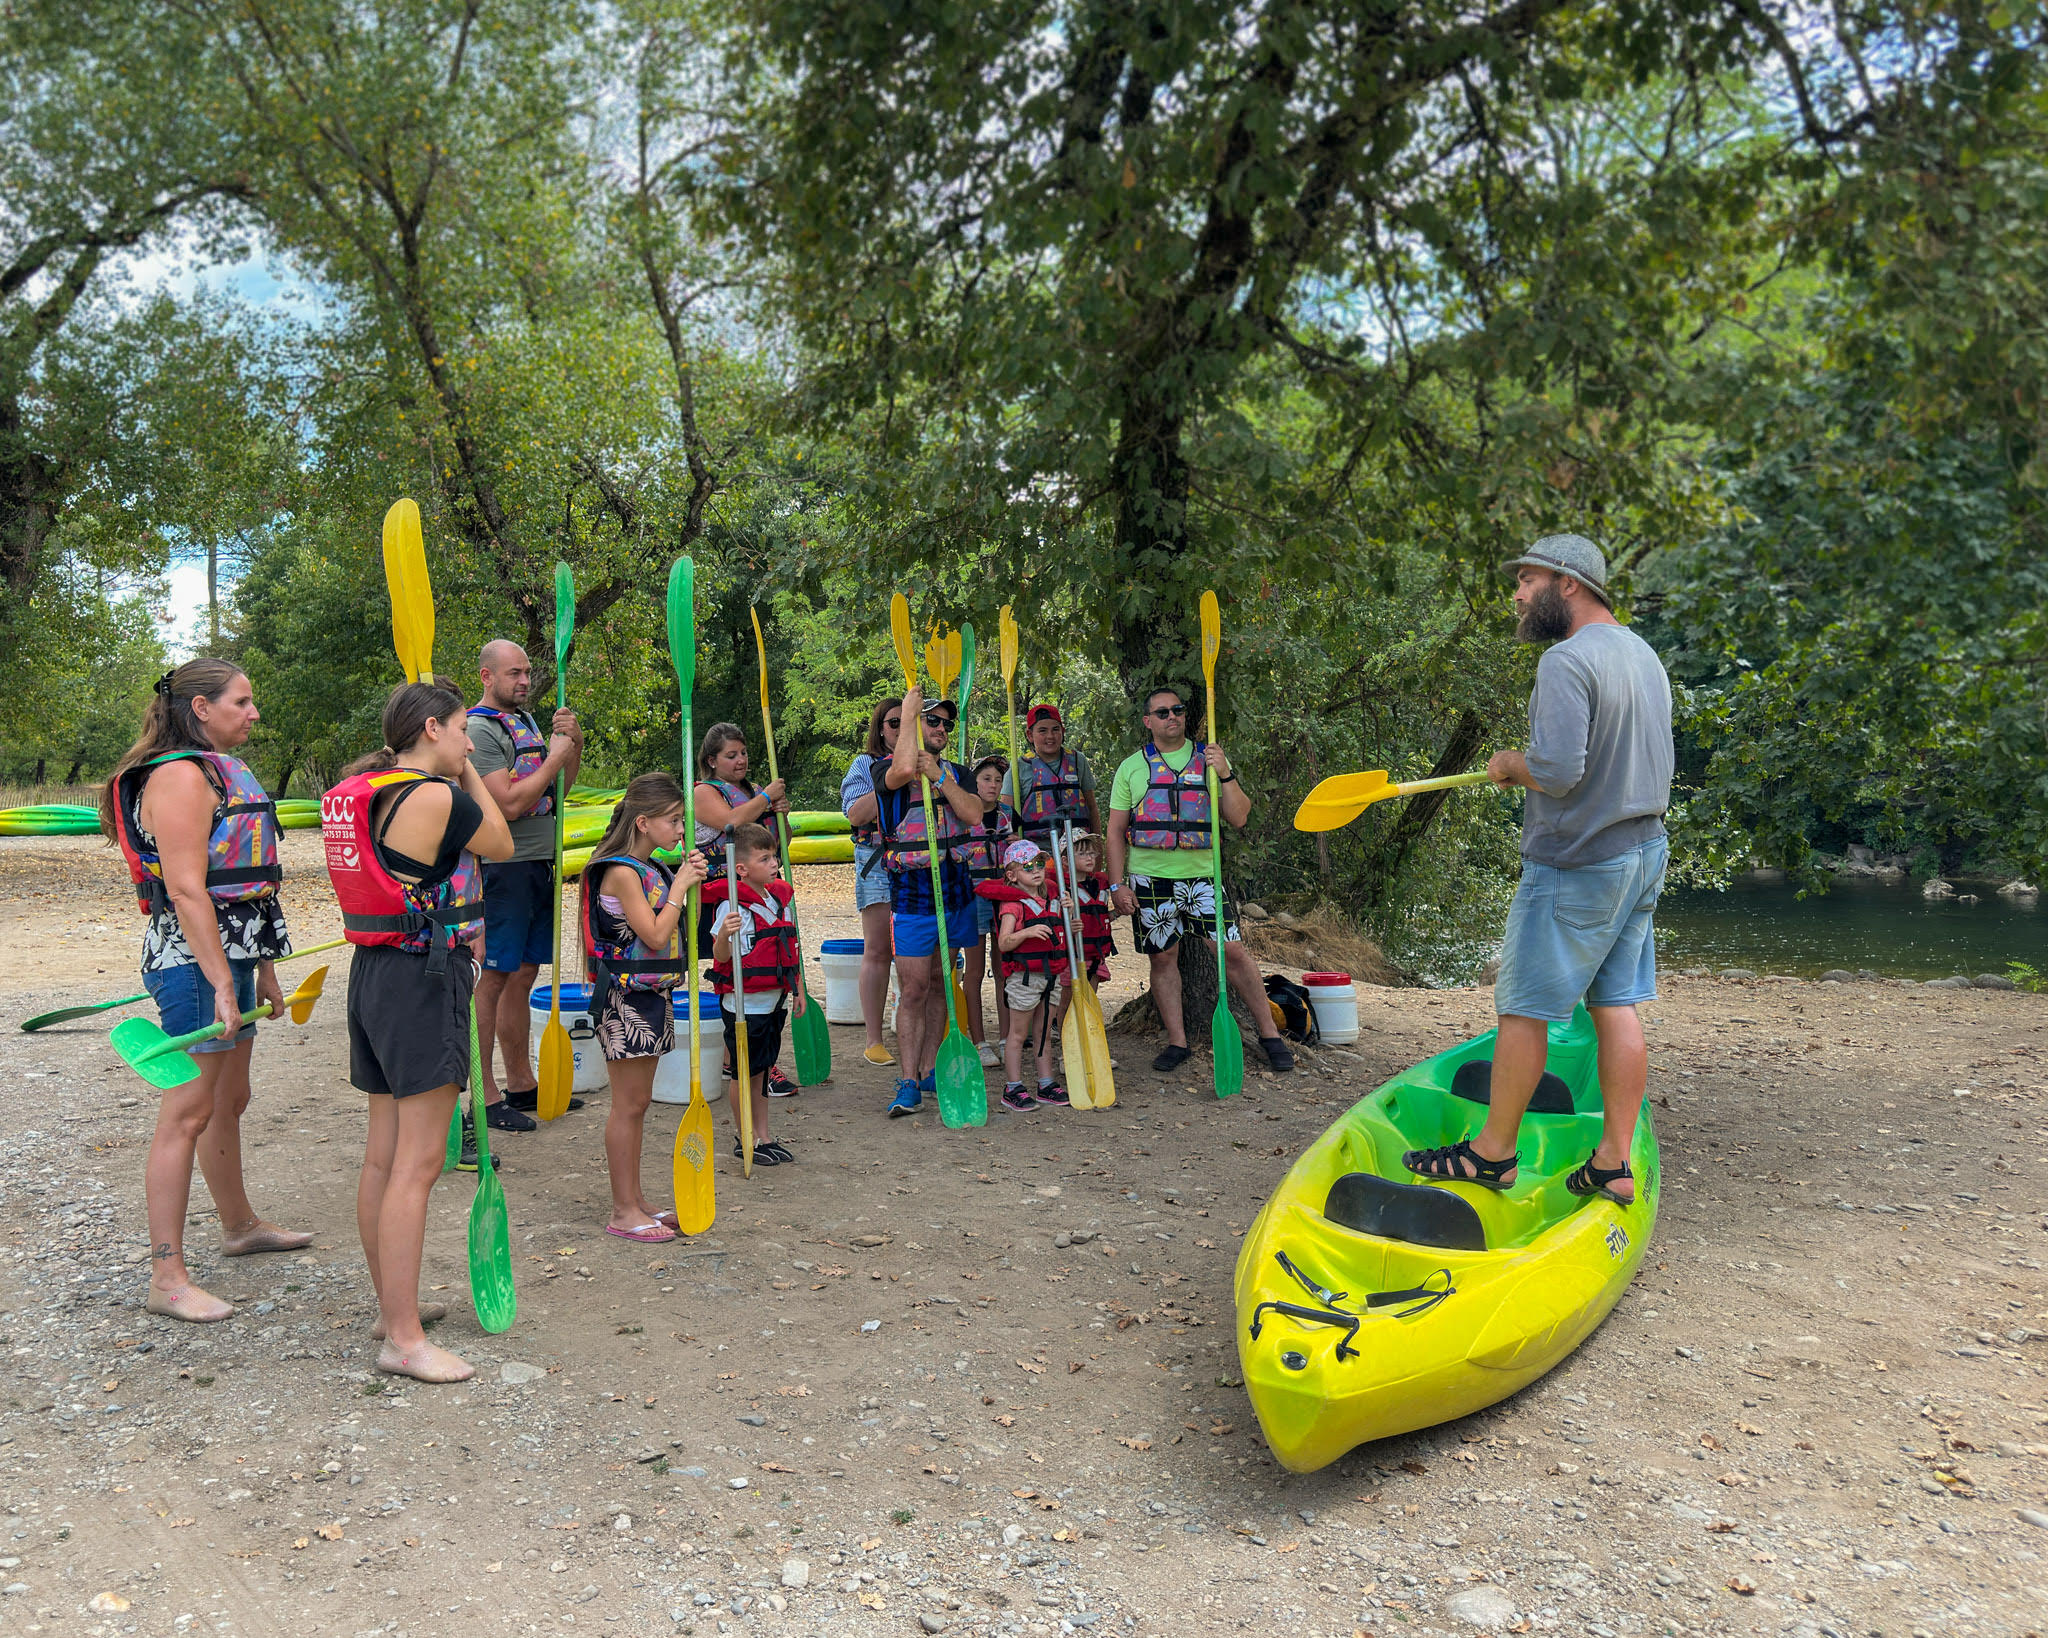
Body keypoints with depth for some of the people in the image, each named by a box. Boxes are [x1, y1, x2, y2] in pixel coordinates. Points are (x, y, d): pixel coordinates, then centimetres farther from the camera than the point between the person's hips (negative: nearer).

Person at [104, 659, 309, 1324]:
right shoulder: (181, 774, -15)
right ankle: (166, 1277, 0)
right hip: (193, 961, -10)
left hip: (230, 955, 10)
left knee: (230, 1101, 21)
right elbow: (186, 890, -21)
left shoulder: (223, 771, 16)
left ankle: (239, 1225, 37)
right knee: (188, 1112, -6)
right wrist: (221, 984, -23)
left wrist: (262, 969, 22)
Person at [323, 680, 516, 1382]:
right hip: (425, 978, -10)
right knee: (418, 1163, -5)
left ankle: (393, 1307, 29)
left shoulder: (357, 796, 12)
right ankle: (404, 1340, 1)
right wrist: (470, 775, 10)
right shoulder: (436, 797, -16)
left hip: (374, 970, 10)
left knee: (383, 1155, 16)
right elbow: (502, 845, 1)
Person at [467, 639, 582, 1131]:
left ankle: (521, 1082, 22)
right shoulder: (479, 729, -11)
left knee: (523, 975, 14)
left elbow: (562, 786, 21)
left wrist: (573, 744, 5)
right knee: (493, 978, -5)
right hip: (502, 868, -9)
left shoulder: (526, 721, 16)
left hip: (539, 864, 9)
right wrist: (555, 756, -13)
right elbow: (509, 804, -19)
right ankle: (485, 1096, 0)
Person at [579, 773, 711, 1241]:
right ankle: (623, 1211, 6)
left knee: (638, 1101, 14)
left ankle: (636, 1200, 22)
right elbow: (654, 936, -21)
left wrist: (689, 882, 5)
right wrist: (679, 888, -12)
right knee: (628, 1105, -2)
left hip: (652, 996, 9)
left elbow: (678, 931, 16)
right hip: (626, 999, -9)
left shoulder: (652, 870, 12)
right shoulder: (622, 872, -16)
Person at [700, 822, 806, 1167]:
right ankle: (744, 1140, 15)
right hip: (744, 1003, -7)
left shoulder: (782, 896, 8)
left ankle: (763, 1137, 21)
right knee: (743, 1072, 3)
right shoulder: (732, 904, -15)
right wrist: (724, 934, -40)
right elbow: (721, 956, -19)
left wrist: (797, 990, 19)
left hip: (773, 1000, 7)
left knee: (760, 1070, 15)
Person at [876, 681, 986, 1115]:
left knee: (939, 985, 11)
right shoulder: (887, 768, -1)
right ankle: (909, 1083, -2)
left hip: (955, 889, 5)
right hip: (911, 890, -5)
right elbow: (903, 769, -26)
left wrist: (939, 777, -13)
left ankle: (930, 1070, 20)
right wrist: (909, 712, -14)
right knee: (913, 989, -6)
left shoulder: (957, 773, 13)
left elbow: (973, 814, -4)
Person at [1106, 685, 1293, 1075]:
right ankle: (1177, 1042, 15)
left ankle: (1269, 1034, 6)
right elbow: (1116, 831, 6)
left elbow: (1239, 820, 2)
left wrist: (1226, 775, -12)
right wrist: (1117, 884, -3)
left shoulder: (1210, 758, 8)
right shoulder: (1132, 766, 6)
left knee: (1234, 951, -5)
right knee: (1163, 958, 4)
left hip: (1201, 873, 0)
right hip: (1149, 878, 0)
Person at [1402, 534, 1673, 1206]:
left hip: (1577, 865, -9)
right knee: (1617, 1006, 10)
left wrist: (1508, 764, -7)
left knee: (1524, 1006, 2)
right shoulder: (1645, 655, 13)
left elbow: (1557, 771, -27)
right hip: (1645, 850, 9)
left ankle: (1492, 1151, 13)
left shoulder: (1567, 661, -18)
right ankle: (1614, 1164, 14)